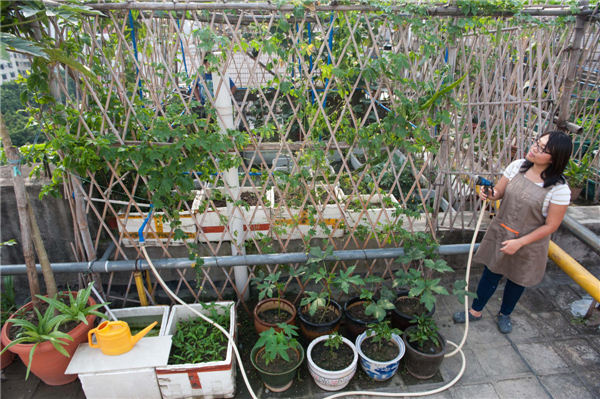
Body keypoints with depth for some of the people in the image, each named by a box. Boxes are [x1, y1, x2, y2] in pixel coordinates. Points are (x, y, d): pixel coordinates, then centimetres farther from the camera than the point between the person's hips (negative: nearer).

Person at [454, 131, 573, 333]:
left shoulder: (559, 189, -22)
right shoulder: (517, 166, -10)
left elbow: (550, 226, -16)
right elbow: (500, 191, 2)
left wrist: (520, 242, -20)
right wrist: (490, 193, -22)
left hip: (528, 243, -3)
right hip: (500, 233, 3)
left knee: (517, 280, 20)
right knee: (490, 273, 17)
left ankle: (505, 314, 47)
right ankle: (475, 311, 37)